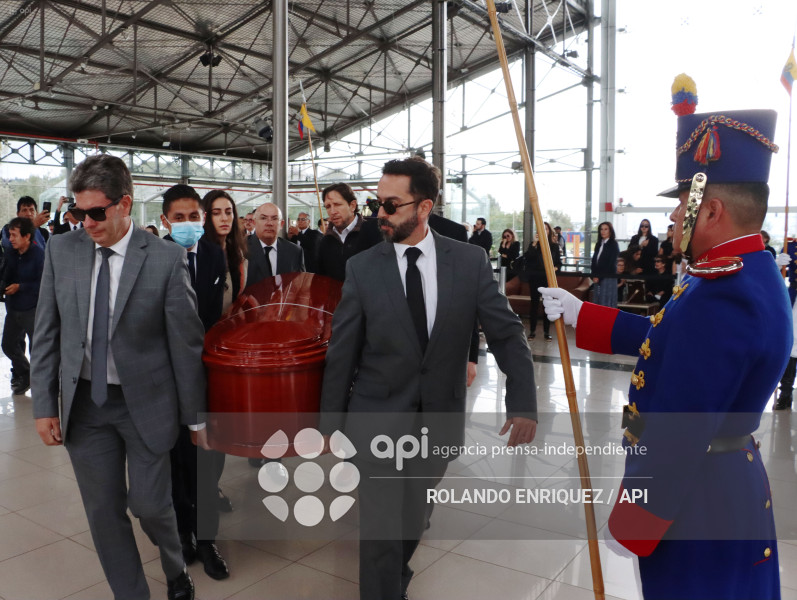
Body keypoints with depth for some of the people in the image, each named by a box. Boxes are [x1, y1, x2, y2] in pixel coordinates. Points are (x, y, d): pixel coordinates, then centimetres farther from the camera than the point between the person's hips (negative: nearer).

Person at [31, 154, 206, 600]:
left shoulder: (167, 258, -12)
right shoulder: (61, 250, -1)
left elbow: (186, 342, -9)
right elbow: (46, 333, 4)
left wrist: (196, 416, -4)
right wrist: (44, 405, 2)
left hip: (145, 402, -3)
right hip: (83, 402, 3)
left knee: (150, 505, 6)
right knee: (103, 512, 11)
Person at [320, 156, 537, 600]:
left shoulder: (470, 262, -6)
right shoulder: (362, 268, -8)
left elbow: (508, 334, -3)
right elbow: (342, 352, -3)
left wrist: (523, 402, -11)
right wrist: (331, 421, 1)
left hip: (440, 418, 2)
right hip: (377, 418, -2)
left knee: (415, 518, 21)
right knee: (381, 527, 3)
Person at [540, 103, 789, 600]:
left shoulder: (720, 301, -30)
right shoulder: (752, 275, 3)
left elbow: (677, 435, -29)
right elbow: (664, 337, 14)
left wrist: (629, 526, -18)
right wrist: (577, 313, 16)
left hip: (694, 499, -9)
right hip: (732, 484, 10)